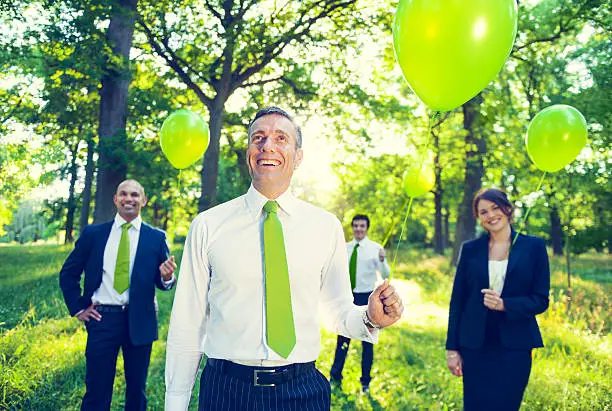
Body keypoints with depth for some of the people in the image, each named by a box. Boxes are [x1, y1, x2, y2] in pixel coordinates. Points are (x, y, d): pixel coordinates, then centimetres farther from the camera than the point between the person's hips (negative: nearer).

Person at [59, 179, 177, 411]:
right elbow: (68, 273, 11)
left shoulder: (156, 238, 2)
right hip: (101, 318, 0)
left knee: (137, 391, 14)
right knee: (97, 391, 6)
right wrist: (77, 308, 3)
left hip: (139, 320, 0)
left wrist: (167, 277, -18)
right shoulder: (93, 233, 4)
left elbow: (163, 283, 4)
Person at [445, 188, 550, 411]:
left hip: (514, 346, -1)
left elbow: (541, 300, -1)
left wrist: (504, 304, -19)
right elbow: (457, 300, 4)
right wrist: (452, 348, 1)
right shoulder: (470, 249, 3)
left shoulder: (533, 246, 0)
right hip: (474, 347, 1)